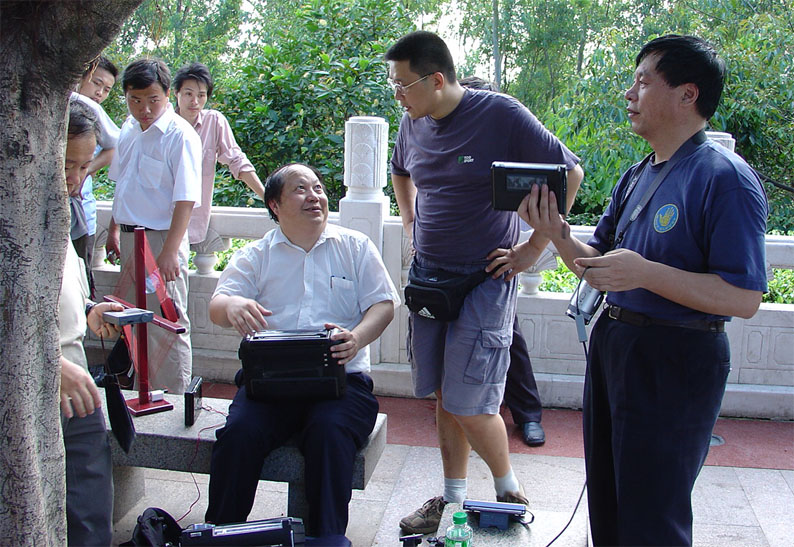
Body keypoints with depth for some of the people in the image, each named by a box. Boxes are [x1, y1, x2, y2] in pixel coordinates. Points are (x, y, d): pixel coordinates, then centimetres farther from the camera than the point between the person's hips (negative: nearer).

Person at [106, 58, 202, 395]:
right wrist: (114, 229, 22)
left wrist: (170, 251, -25)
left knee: (169, 324, -3)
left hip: (161, 238, -8)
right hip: (129, 238, 8)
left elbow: (185, 199, -20)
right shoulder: (130, 130, 9)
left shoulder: (180, 135, -15)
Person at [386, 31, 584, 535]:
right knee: (443, 397, 12)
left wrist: (532, 250, -10)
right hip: (428, 277, 6)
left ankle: (510, 491, 20)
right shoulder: (413, 123, 6)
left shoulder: (501, 115, -13)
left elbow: (569, 172, -10)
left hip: (484, 281, -6)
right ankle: (453, 498, 27)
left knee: (470, 407, -6)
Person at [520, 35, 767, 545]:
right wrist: (558, 234, -6)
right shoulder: (637, 176, 10)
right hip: (612, 344, 8)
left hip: (676, 362, -8)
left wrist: (645, 273, -29)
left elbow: (744, 298, -21)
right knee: (606, 501, 21)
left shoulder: (724, 177, -16)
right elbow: (599, 265, 12)